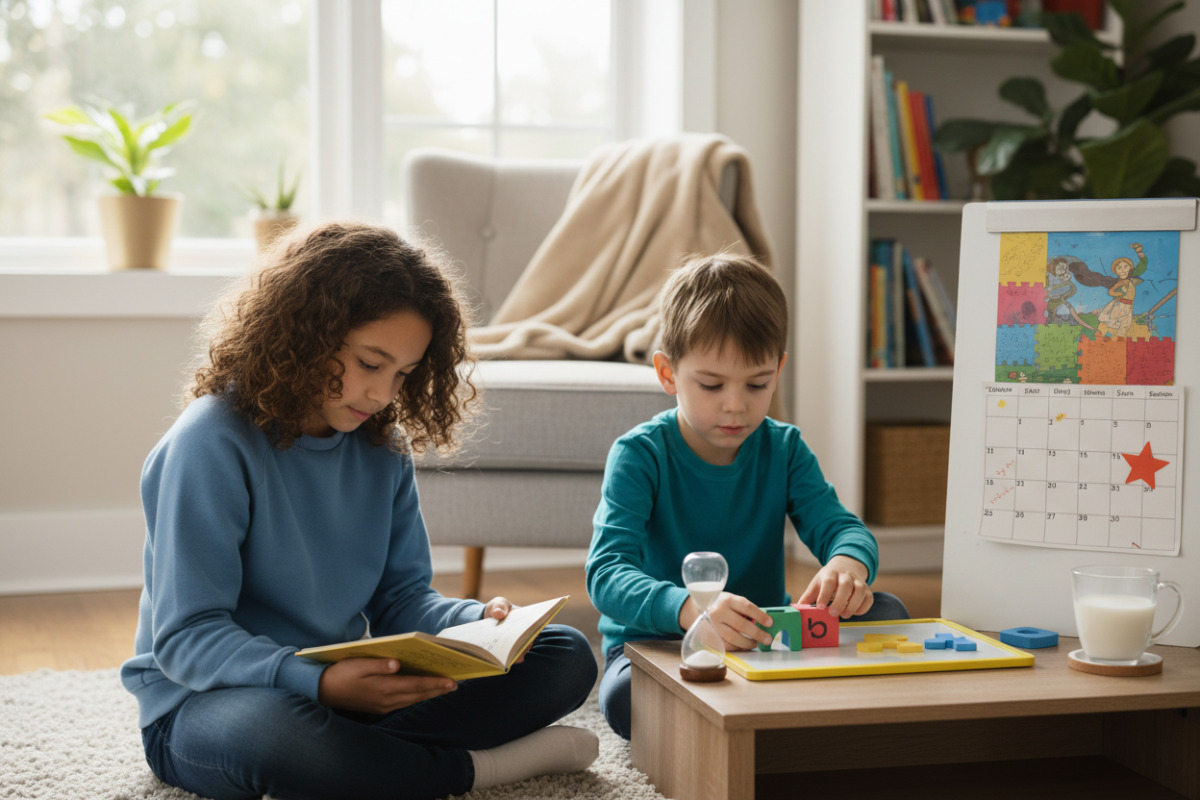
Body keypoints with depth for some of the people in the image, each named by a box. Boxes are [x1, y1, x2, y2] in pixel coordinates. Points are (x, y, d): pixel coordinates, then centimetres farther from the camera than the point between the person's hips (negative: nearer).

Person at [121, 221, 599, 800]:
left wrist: (480, 623, -14)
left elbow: (401, 597, 9)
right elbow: (187, 638, -19)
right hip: (203, 703, -6)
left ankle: (362, 751, -24)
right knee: (272, 731, -44)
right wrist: (320, 682, -35)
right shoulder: (212, 443, -17)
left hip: (343, 685, 7)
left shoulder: (383, 447, 4)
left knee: (565, 656, -6)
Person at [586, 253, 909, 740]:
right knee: (625, 698, -38)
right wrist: (690, 609, -49)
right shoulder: (638, 456, -14)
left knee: (886, 611, -14)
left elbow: (839, 526, -6)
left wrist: (848, 564, -34)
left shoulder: (784, 449, 2)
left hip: (766, 640, 4)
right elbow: (607, 575, -27)